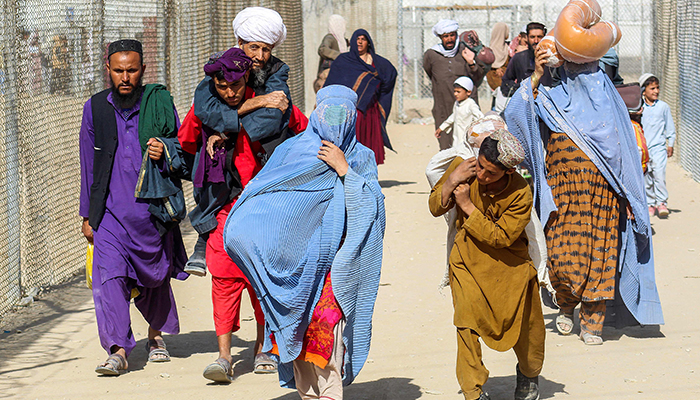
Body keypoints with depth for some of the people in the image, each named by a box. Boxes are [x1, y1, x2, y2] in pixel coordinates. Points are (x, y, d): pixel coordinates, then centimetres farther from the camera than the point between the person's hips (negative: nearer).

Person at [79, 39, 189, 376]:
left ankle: (156, 334, 38)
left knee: (155, 275, 13)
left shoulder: (159, 102, -1)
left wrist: (164, 150, -18)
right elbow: (89, 164, 12)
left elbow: (180, 148, 7)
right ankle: (117, 351, -17)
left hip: (152, 207, 0)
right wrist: (87, 215, 13)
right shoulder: (95, 108, 4)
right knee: (108, 274, -15)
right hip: (111, 210, 1)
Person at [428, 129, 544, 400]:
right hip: (468, 263, 1)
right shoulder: (463, 168, -13)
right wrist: (450, 181, -22)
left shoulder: (520, 194, -23)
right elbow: (436, 208, -2)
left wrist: (467, 205, -24)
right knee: (467, 324, -12)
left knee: (524, 327, 10)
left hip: (510, 267, -1)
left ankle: (528, 375, 41)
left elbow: (500, 236, -22)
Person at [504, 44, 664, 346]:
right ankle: (567, 306, 22)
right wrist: (536, 77, -13)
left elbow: (625, 151, 11)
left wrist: (628, 196, 5)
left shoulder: (610, 102, 11)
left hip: (603, 194, 1)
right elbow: (515, 114, -7)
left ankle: (592, 321, 10)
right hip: (564, 194, -1)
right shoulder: (553, 100, 8)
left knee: (599, 256, -2)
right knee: (563, 256, -6)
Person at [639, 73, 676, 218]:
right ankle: (650, 204, 13)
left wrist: (670, 145, 8)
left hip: (659, 147, -2)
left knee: (659, 174, -14)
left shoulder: (663, 106, 3)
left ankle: (662, 202, -7)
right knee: (646, 176, 3)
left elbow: (670, 127, 10)